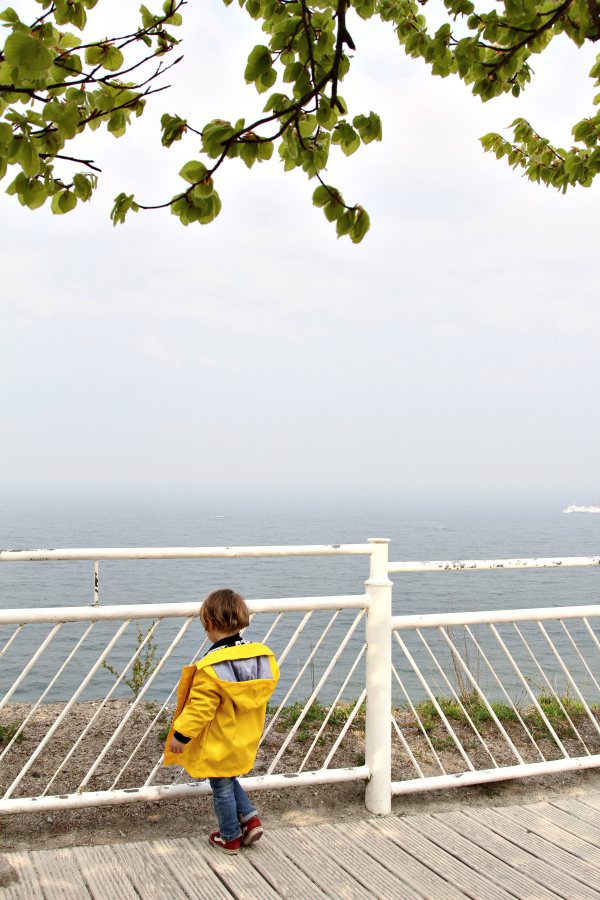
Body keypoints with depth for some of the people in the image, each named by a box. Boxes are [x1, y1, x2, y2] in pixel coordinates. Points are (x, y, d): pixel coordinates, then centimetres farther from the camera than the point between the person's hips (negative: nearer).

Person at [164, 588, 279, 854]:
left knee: (222, 788, 12)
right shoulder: (262, 655, -7)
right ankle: (249, 818, 21)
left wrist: (181, 734, -13)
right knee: (229, 779, 28)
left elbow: (199, 706, -24)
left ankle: (230, 837, 25)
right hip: (244, 740, 7)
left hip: (218, 744, -6)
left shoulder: (211, 666, -27)